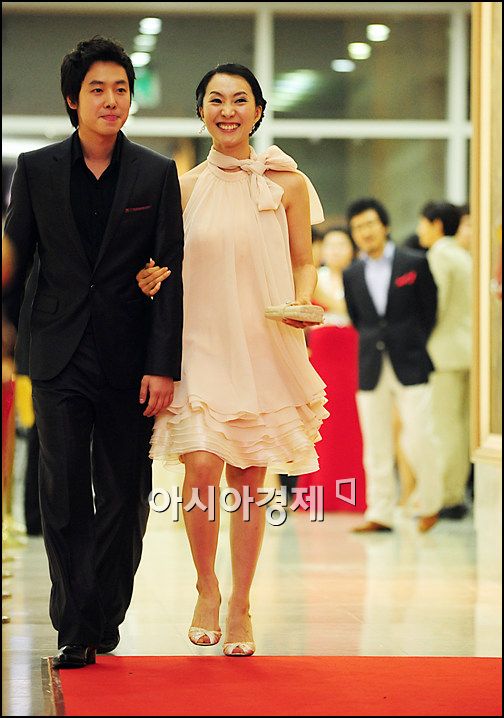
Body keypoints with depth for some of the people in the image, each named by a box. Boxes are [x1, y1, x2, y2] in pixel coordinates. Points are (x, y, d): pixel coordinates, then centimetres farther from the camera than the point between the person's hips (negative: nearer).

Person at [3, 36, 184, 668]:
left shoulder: (157, 174, 2)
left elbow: (171, 275, -1)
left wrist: (164, 366, -7)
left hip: (129, 361, 0)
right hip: (59, 358, 0)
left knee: (125, 498, 7)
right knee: (64, 496, -3)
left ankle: (105, 619, 21)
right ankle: (75, 631, 2)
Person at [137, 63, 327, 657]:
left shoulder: (288, 184, 3)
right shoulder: (185, 187, 7)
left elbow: (304, 263, 8)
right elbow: (173, 265, 14)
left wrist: (303, 301, -11)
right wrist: (153, 280, -7)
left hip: (265, 348, 0)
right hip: (201, 344, 0)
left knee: (248, 479, 4)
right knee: (202, 469, -13)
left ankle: (240, 607, 17)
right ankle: (207, 590, 11)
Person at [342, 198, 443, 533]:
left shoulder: (415, 263, -1)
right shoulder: (351, 275, 9)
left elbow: (430, 311, 4)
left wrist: (415, 348, 5)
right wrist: (373, 347, 11)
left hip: (411, 366, -3)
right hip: (371, 370, 3)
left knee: (419, 440, -6)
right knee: (376, 447, 3)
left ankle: (431, 502, 15)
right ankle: (380, 513, 8)